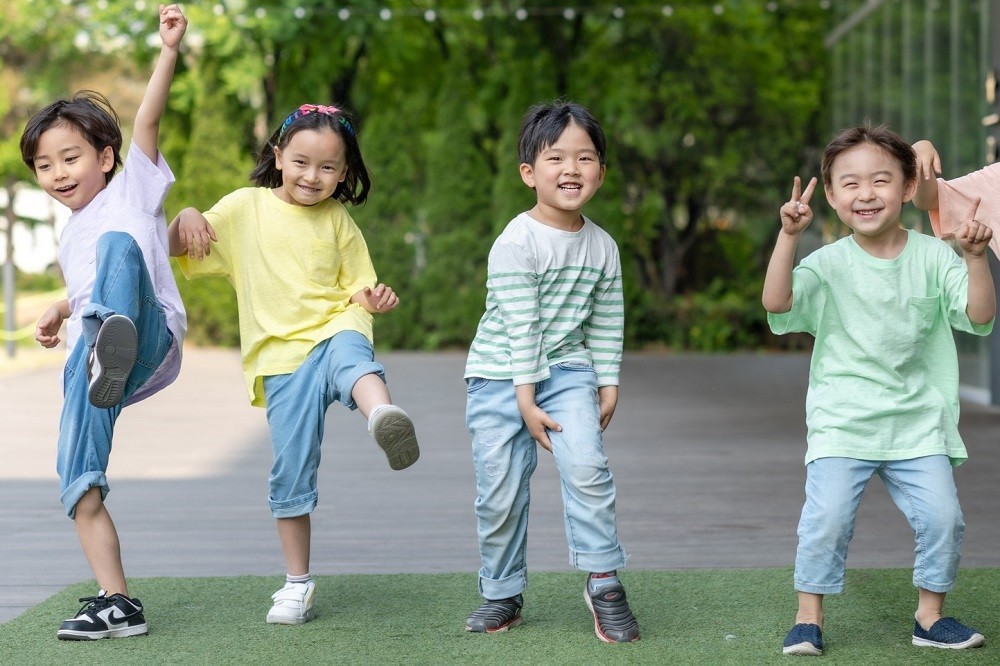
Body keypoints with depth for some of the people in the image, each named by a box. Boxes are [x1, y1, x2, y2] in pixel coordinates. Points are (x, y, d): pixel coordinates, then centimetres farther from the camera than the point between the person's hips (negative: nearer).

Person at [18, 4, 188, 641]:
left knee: (117, 245, -35)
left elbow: (147, 120, -4)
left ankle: (116, 342, -66)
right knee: (78, 483, -5)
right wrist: (60, 312, 29)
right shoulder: (70, 238, 30)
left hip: (152, 336, -8)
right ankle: (117, 602, -4)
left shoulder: (131, 189, 11)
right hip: (87, 363, 8)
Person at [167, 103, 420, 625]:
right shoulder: (246, 208, 9)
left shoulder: (337, 221, 14)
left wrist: (374, 299, -5)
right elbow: (173, 248, 7)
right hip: (281, 354, 0)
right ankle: (297, 583, 10)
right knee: (292, 469, -4)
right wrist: (186, 219, -16)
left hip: (335, 328, 0)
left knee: (350, 350, -38)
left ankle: (384, 418, -71)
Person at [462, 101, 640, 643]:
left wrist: (608, 386, 4)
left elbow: (607, 325, 8)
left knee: (586, 464, -19)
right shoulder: (515, 244, -16)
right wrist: (526, 399, -18)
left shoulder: (603, 248, 0)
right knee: (500, 490, -1)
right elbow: (519, 326, -17)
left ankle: (604, 581, -7)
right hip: (500, 374, -3)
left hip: (566, 367, 3)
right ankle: (502, 594, 16)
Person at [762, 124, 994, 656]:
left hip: (917, 426, 2)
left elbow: (979, 317, -6)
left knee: (942, 517, -4)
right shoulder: (829, 264, -5)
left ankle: (930, 616, 16)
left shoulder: (932, 257, 1)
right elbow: (776, 302, -21)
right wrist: (788, 236, -31)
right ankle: (808, 618, 5)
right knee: (826, 520, -13)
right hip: (841, 426, -2)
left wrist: (975, 258, -20)